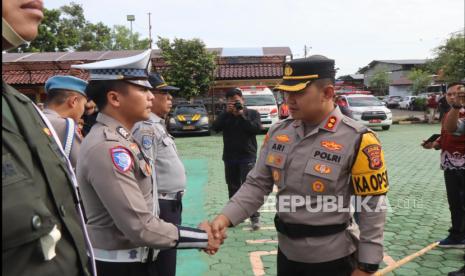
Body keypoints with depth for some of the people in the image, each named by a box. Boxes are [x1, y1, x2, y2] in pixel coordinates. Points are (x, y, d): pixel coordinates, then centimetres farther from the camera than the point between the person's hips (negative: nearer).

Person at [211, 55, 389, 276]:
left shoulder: (357, 140, -17)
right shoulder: (278, 132, -1)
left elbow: (373, 207, -13)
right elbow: (257, 184, 2)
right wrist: (225, 218, -12)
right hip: (286, 252, 5)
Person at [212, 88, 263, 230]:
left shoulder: (252, 113, 2)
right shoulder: (225, 115, 10)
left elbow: (257, 128, -15)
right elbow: (215, 127, -6)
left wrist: (242, 115, -14)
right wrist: (227, 113, -12)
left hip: (247, 157, -4)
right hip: (229, 157, 4)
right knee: (233, 188, 13)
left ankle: (254, 217, -2)